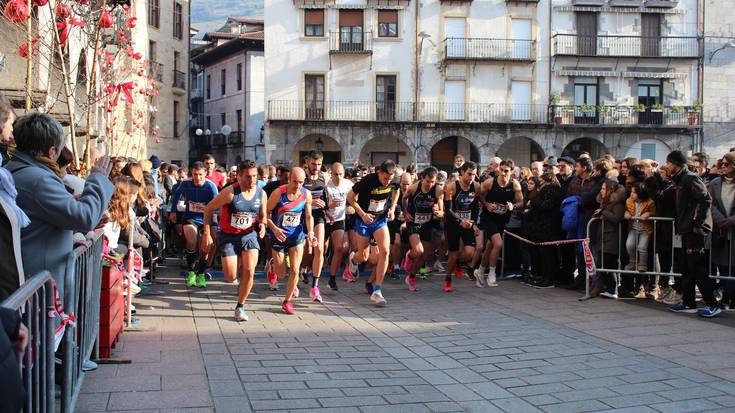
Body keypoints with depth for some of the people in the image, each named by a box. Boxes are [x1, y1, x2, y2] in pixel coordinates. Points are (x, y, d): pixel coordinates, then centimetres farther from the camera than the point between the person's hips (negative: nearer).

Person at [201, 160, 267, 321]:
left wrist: (262, 225, -12)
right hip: (228, 236, -2)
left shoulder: (261, 194, -7)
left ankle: (240, 306, 5)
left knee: (249, 271, -14)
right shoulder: (230, 192, -20)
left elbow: (262, 216, 11)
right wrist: (207, 233, -13)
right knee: (231, 278, -3)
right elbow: (208, 209, -11)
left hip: (249, 235, 3)